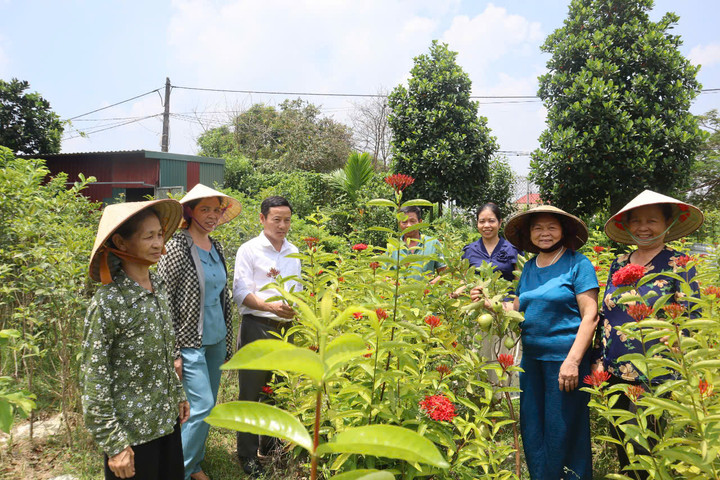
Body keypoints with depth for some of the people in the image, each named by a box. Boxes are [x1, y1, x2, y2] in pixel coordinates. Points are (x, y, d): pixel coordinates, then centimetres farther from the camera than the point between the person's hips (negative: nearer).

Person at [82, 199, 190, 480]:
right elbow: (93, 379, -17)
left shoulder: (158, 287, 0)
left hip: (167, 419, 6)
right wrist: (114, 443, -16)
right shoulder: (108, 301, -21)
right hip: (131, 430, -6)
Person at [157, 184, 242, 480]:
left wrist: (227, 339, 16)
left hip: (216, 341, 7)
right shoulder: (177, 248, -13)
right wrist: (172, 352, -15)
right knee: (203, 408, -7)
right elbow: (163, 302, -14)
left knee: (205, 408, 15)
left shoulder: (216, 248, 7)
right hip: (190, 342, -7)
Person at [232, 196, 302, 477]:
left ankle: (271, 442, 33)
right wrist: (271, 306, -24)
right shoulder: (249, 250, -6)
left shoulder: (293, 252, 10)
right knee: (251, 392, 3)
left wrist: (295, 308, 5)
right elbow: (241, 293, -12)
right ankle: (247, 454, 16)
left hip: (285, 328, 5)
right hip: (257, 327, -5)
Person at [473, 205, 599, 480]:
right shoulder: (529, 267, 12)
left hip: (565, 359, -5)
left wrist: (573, 360, -18)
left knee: (563, 433, 3)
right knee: (531, 431, 11)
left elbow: (590, 315, -10)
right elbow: (517, 309, 16)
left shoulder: (578, 264, -5)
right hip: (531, 359, 6)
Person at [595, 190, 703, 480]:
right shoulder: (619, 264, 7)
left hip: (655, 380, -5)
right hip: (616, 375, 5)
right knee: (622, 448, 16)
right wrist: (599, 361, 8)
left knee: (645, 449, 2)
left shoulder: (679, 265, -7)